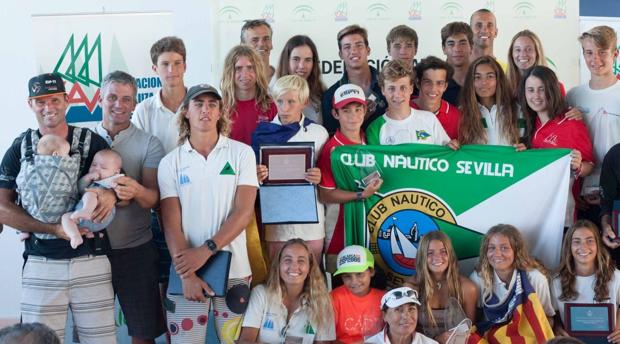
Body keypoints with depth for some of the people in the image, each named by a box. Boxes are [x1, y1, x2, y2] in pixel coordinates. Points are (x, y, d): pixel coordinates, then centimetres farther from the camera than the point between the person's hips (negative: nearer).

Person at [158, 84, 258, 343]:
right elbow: (171, 224, -1)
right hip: (187, 271, 0)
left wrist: (206, 250, -16)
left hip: (233, 270, 0)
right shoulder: (170, 163, 3)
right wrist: (187, 274, -12)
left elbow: (244, 212, -7)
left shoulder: (242, 153, 0)